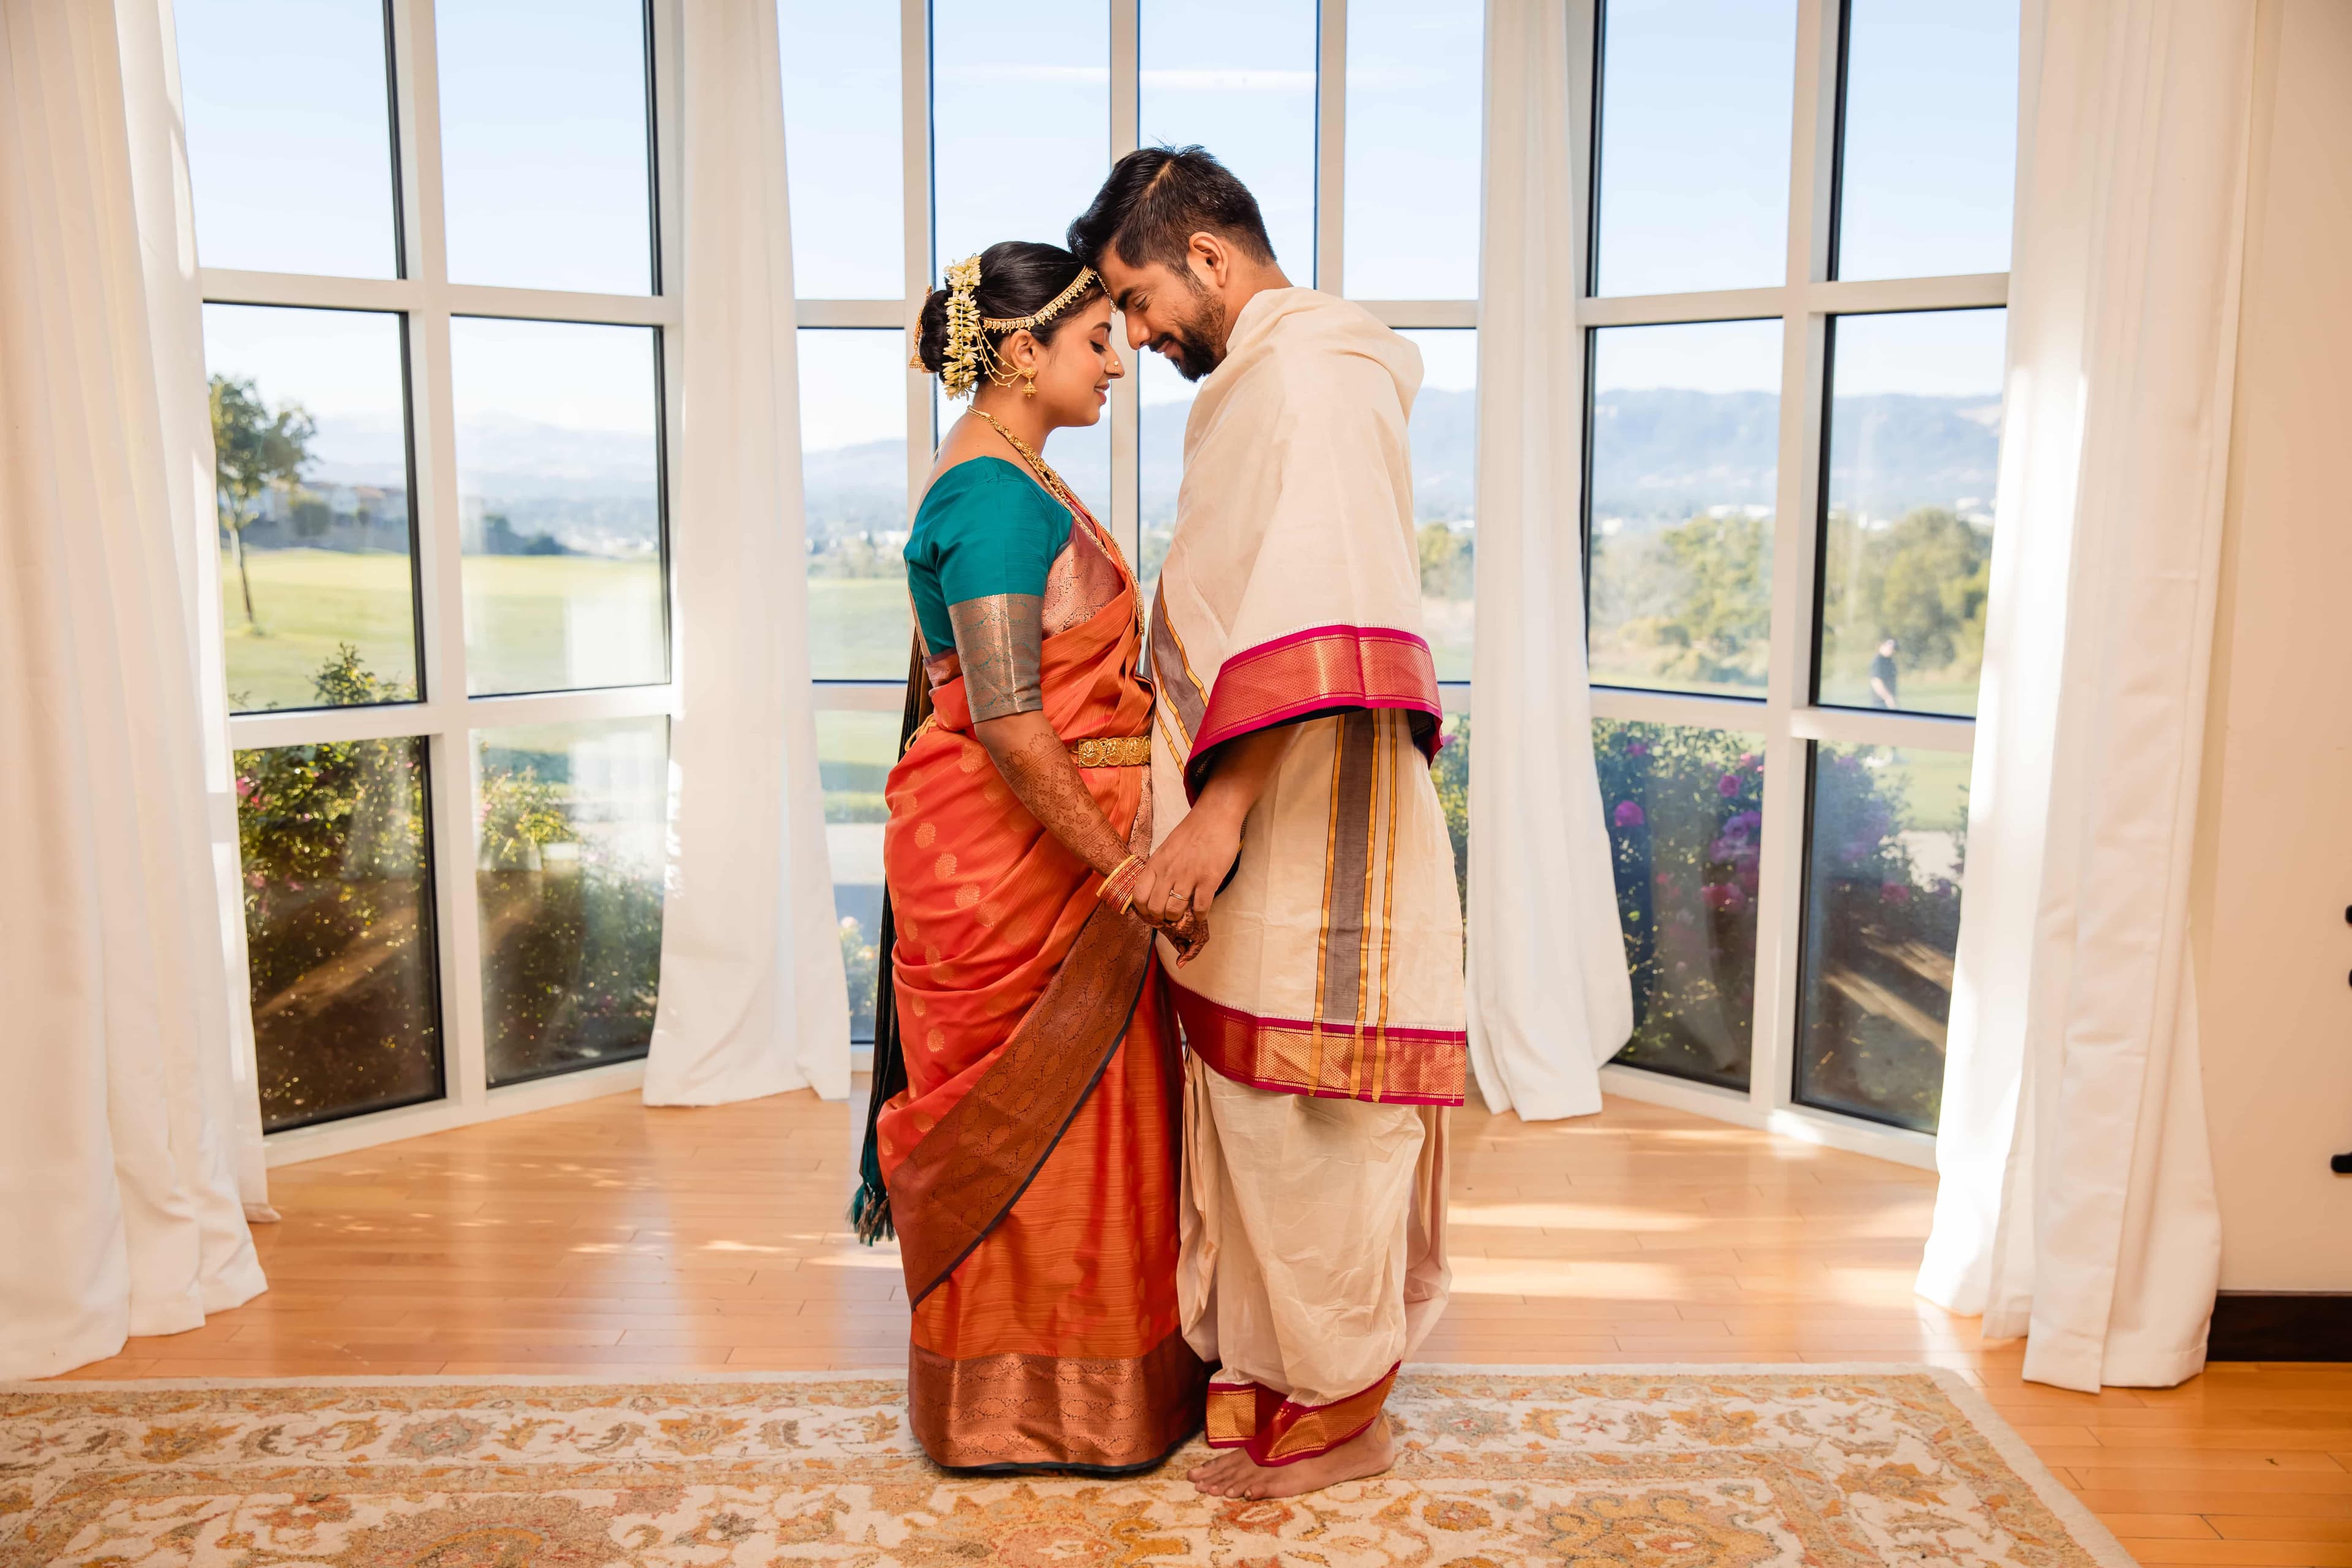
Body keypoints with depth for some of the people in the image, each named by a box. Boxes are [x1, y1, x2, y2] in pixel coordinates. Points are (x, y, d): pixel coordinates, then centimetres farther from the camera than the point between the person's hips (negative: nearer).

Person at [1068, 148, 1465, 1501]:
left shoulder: (1307, 368, -13)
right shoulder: (1264, 382, 19)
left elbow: (1313, 617, -26)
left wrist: (1220, 807, -29)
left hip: (1305, 834, -10)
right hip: (1259, 830, 10)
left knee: (1307, 1121, 1)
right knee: (1257, 1115, 16)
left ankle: (1337, 1404, 17)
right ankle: (1265, 1366, 31)